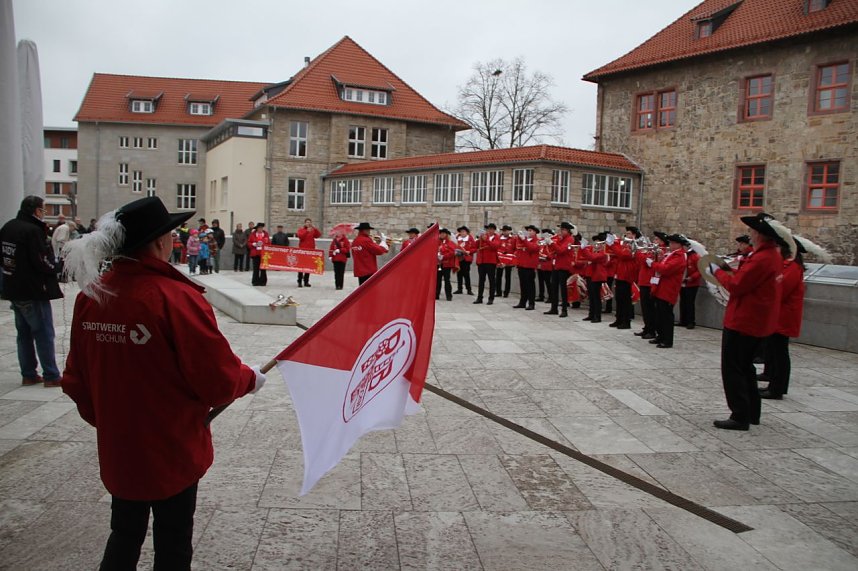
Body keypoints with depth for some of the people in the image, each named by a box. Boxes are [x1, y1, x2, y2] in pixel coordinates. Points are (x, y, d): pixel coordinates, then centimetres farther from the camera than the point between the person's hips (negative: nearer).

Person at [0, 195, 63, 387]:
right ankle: (51, 376, 1)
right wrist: (55, 266, -2)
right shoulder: (33, 230, -19)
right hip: (33, 292, -8)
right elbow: (43, 262, -20)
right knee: (44, 334, -2)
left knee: (24, 333, 14)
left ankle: (28, 375, 19)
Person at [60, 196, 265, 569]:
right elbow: (220, 380, -19)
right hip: (172, 452, -5)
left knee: (124, 537, 25)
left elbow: (76, 380, 5)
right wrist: (250, 379, 1)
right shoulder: (177, 299, -24)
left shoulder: (91, 296, -4)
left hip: (117, 451, 6)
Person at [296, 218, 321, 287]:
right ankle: (299, 282, -2)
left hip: (311, 250, 3)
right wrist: (307, 231, -24)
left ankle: (306, 281, 9)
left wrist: (315, 228, -15)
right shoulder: (301, 229, 4)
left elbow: (319, 235, -4)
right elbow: (300, 236, -15)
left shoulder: (313, 230, 12)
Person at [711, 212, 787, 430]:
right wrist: (734, 271, 7)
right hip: (758, 322, 10)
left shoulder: (761, 258, -22)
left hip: (743, 321, -10)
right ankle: (752, 413, 28)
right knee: (745, 366, 20)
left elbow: (735, 286, -20)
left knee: (732, 369, -2)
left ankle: (740, 417, 2)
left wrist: (718, 271, -6)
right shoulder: (774, 255, 10)